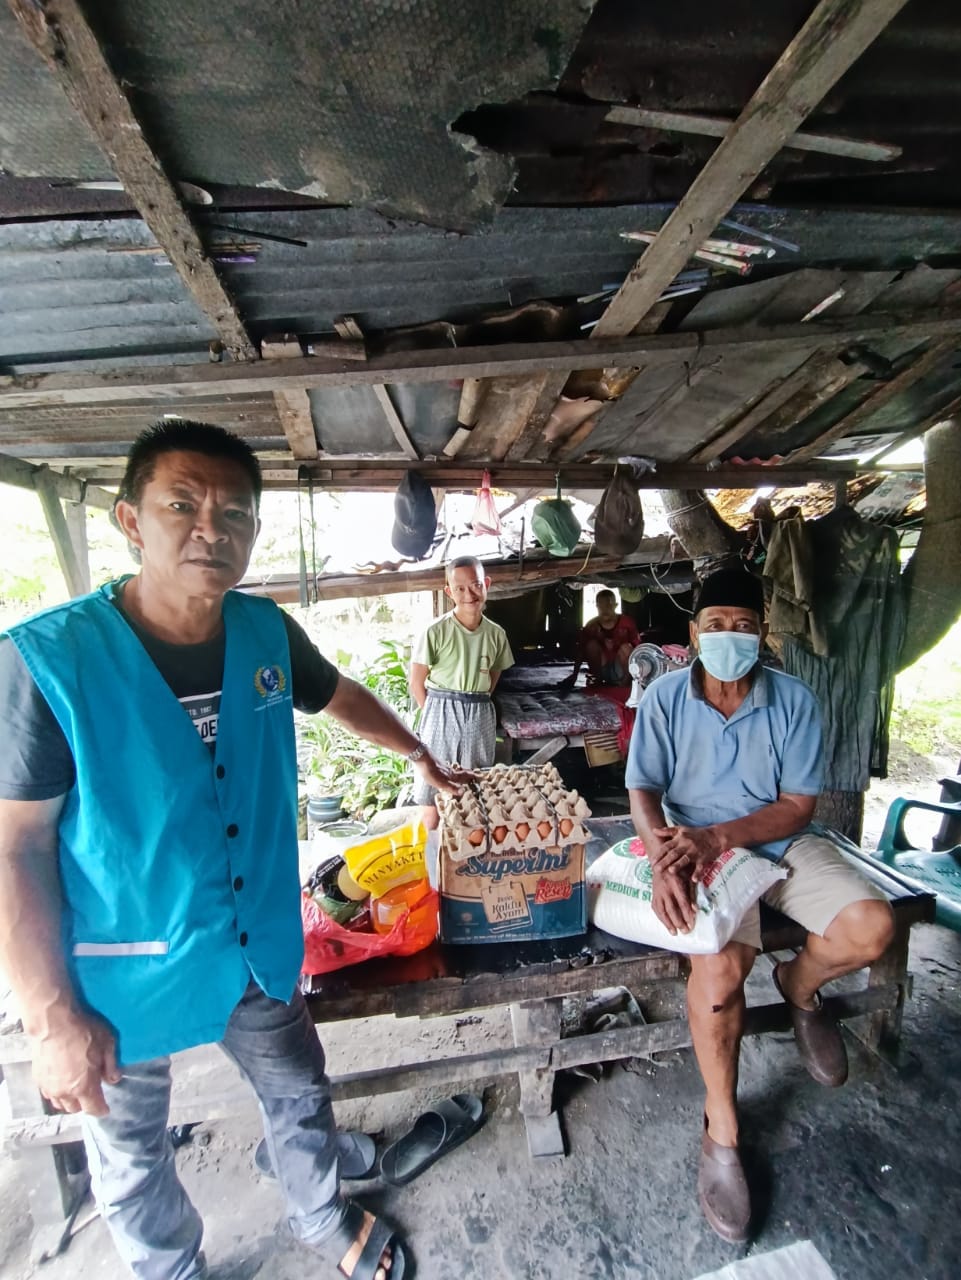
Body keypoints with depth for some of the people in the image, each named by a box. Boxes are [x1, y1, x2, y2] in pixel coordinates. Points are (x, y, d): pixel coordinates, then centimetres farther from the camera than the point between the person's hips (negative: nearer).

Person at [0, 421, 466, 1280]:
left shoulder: (266, 632, -10)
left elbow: (340, 695, 8)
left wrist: (423, 758, 16)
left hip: (260, 947, 4)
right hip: (123, 972, -3)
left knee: (301, 1097, 26)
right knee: (133, 1157, 24)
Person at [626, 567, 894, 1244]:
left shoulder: (794, 699, -8)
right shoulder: (665, 697, -8)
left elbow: (799, 806, -9)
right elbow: (643, 789, -8)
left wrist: (714, 837, -24)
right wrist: (665, 862, -27)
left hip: (783, 841, 3)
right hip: (703, 849, -2)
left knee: (872, 926, -22)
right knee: (718, 968, -26)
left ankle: (799, 986, 15)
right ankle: (721, 1132, 2)